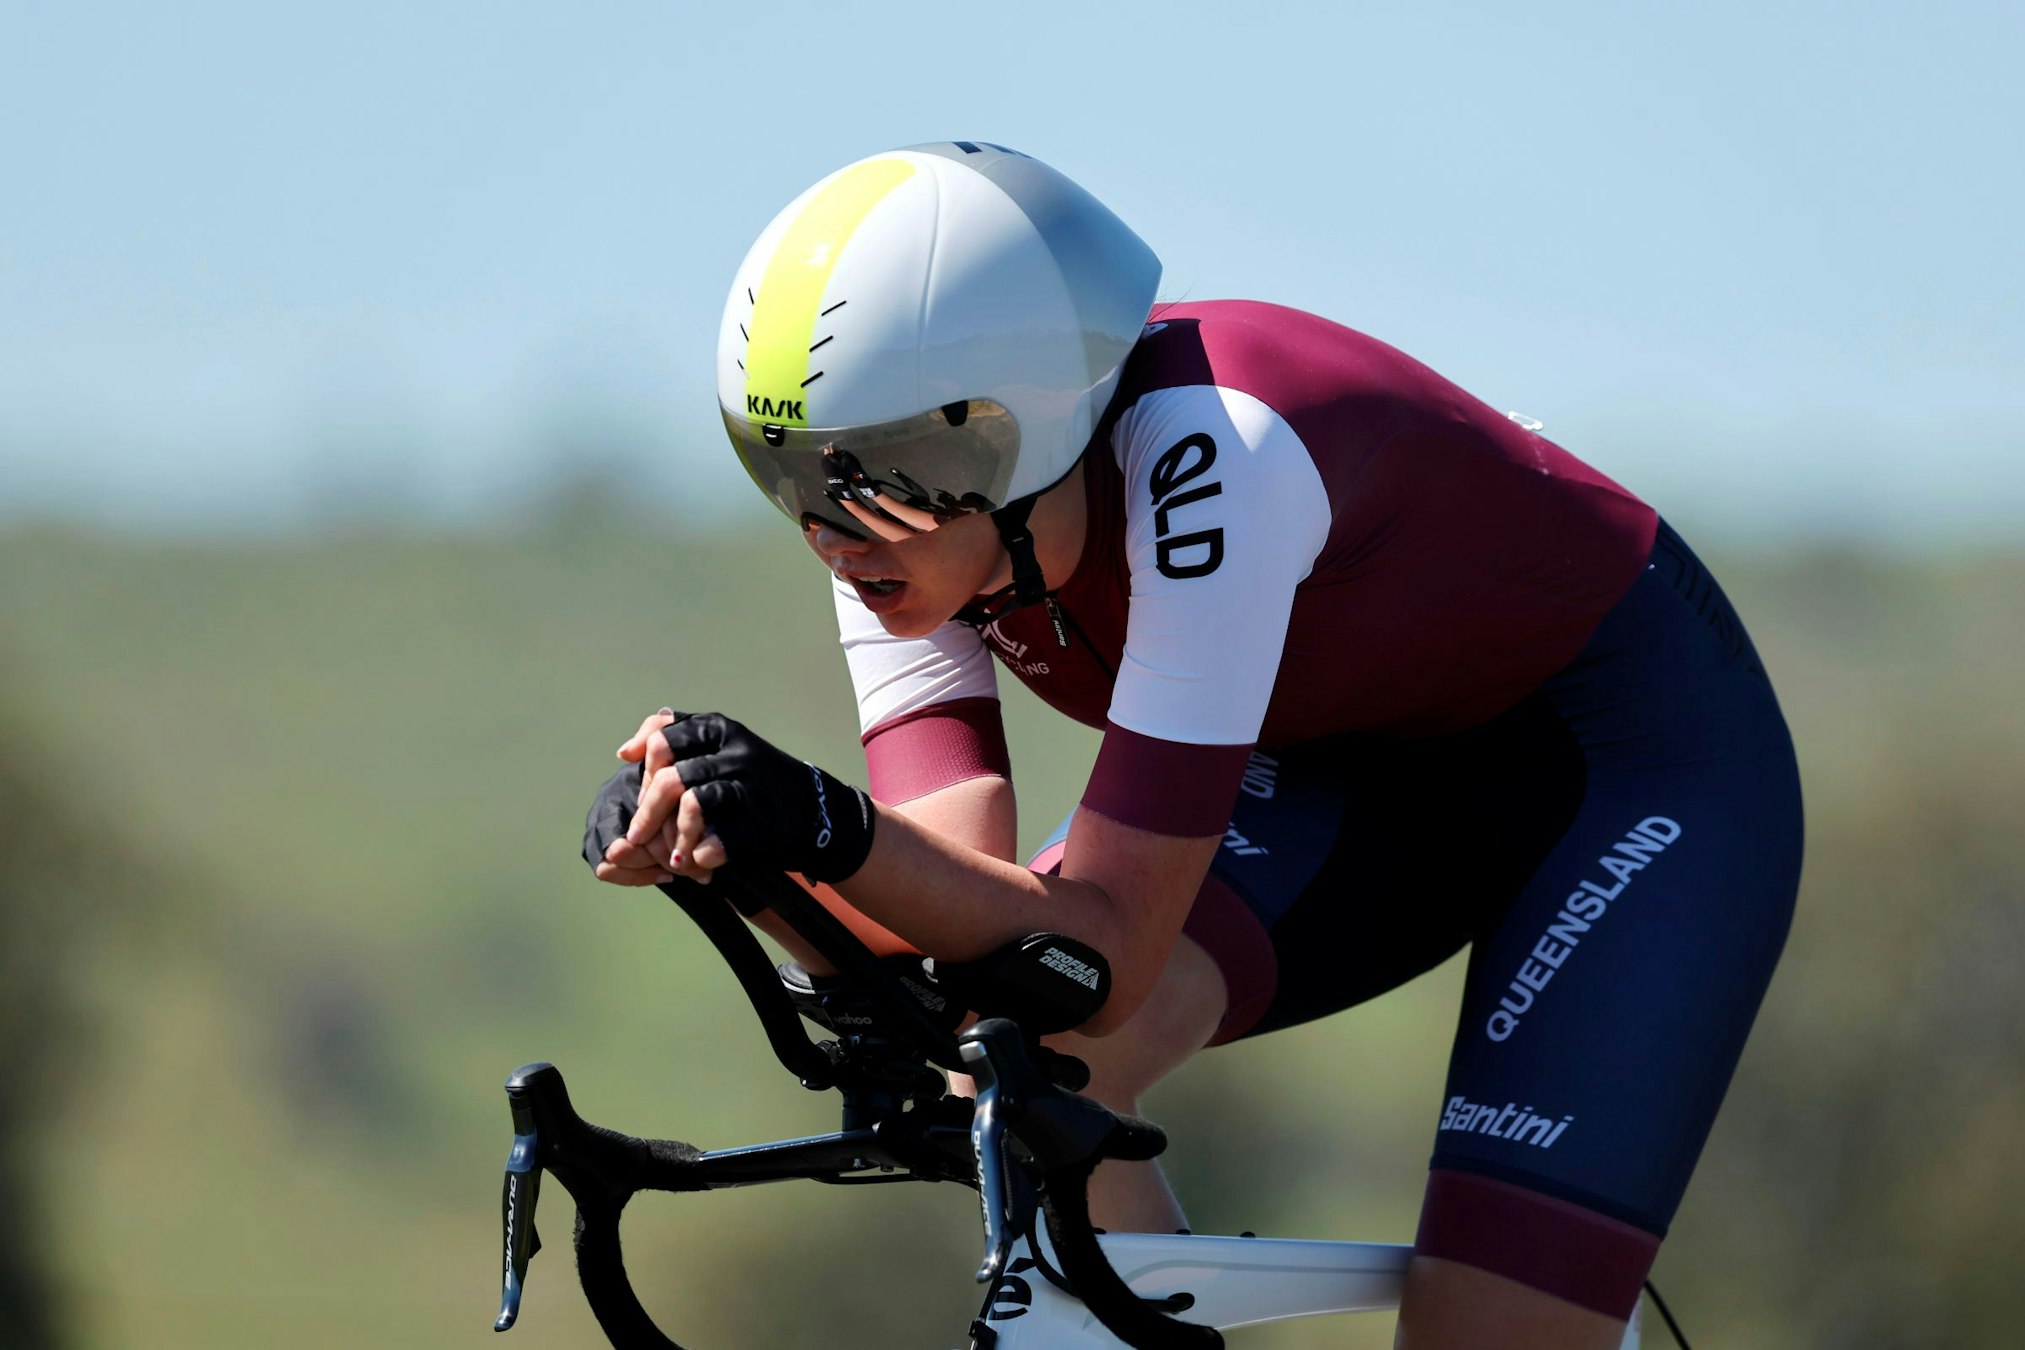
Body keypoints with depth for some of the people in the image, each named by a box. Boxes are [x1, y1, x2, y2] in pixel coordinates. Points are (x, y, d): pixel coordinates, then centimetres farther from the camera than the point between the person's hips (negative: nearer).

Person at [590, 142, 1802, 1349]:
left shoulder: (1206, 462, -36)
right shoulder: (906, 526, -16)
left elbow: (1112, 947, -38)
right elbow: (963, 912, -24)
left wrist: (828, 828, -50)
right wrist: (741, 845, -41)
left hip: (1634, 755, -6)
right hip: (1369, 762, 6)